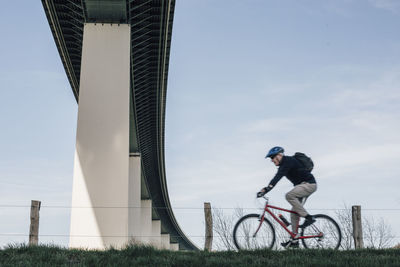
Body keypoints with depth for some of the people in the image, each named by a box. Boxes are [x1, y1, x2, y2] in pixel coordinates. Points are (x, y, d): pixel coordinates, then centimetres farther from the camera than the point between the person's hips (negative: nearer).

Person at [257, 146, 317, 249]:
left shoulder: (289, 161, -19)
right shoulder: (283, 164, 11)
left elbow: (278, 176, -32)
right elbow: (276, 177, 16)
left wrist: (267, 188, -41)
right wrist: (265, 189, 8)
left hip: (309, 184, -10)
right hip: (303, 185, 10)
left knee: (289, 195, -30)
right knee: (294, 212, 5)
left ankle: (308, 217, -20)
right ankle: (294, 240, 8)